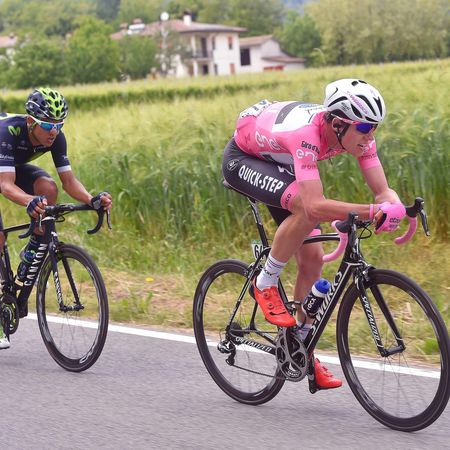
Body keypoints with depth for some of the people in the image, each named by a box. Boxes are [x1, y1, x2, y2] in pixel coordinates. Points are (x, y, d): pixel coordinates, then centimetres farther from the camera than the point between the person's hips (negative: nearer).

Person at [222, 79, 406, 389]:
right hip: (243, 160, -7)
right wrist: (371, 212, -59)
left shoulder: (356, 131, -21)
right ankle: (265, 284, -14)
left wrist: (393, 207, -45)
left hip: (280, 165, 7)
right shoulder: (306, 133, -42)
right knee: (305, 209, -35)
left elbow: (383, 191, -22)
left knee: (312, 258, -1)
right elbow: (315, 206, -50)